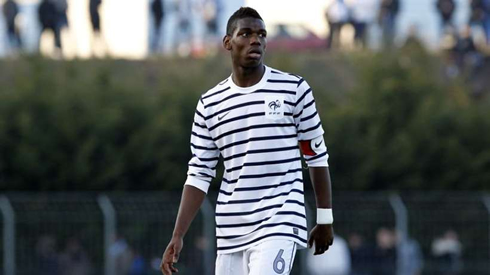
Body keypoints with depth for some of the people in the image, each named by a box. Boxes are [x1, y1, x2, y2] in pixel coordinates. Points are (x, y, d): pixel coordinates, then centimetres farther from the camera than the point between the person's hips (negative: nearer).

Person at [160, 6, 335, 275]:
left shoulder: (293, 89, 0)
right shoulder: (209, 104, 7)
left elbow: (316, 156, 7)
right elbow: (199, 175, 9)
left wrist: (324, 219, 8)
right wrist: (177, 236, 1)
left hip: (279, 222, -4)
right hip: (231, 230, 4)